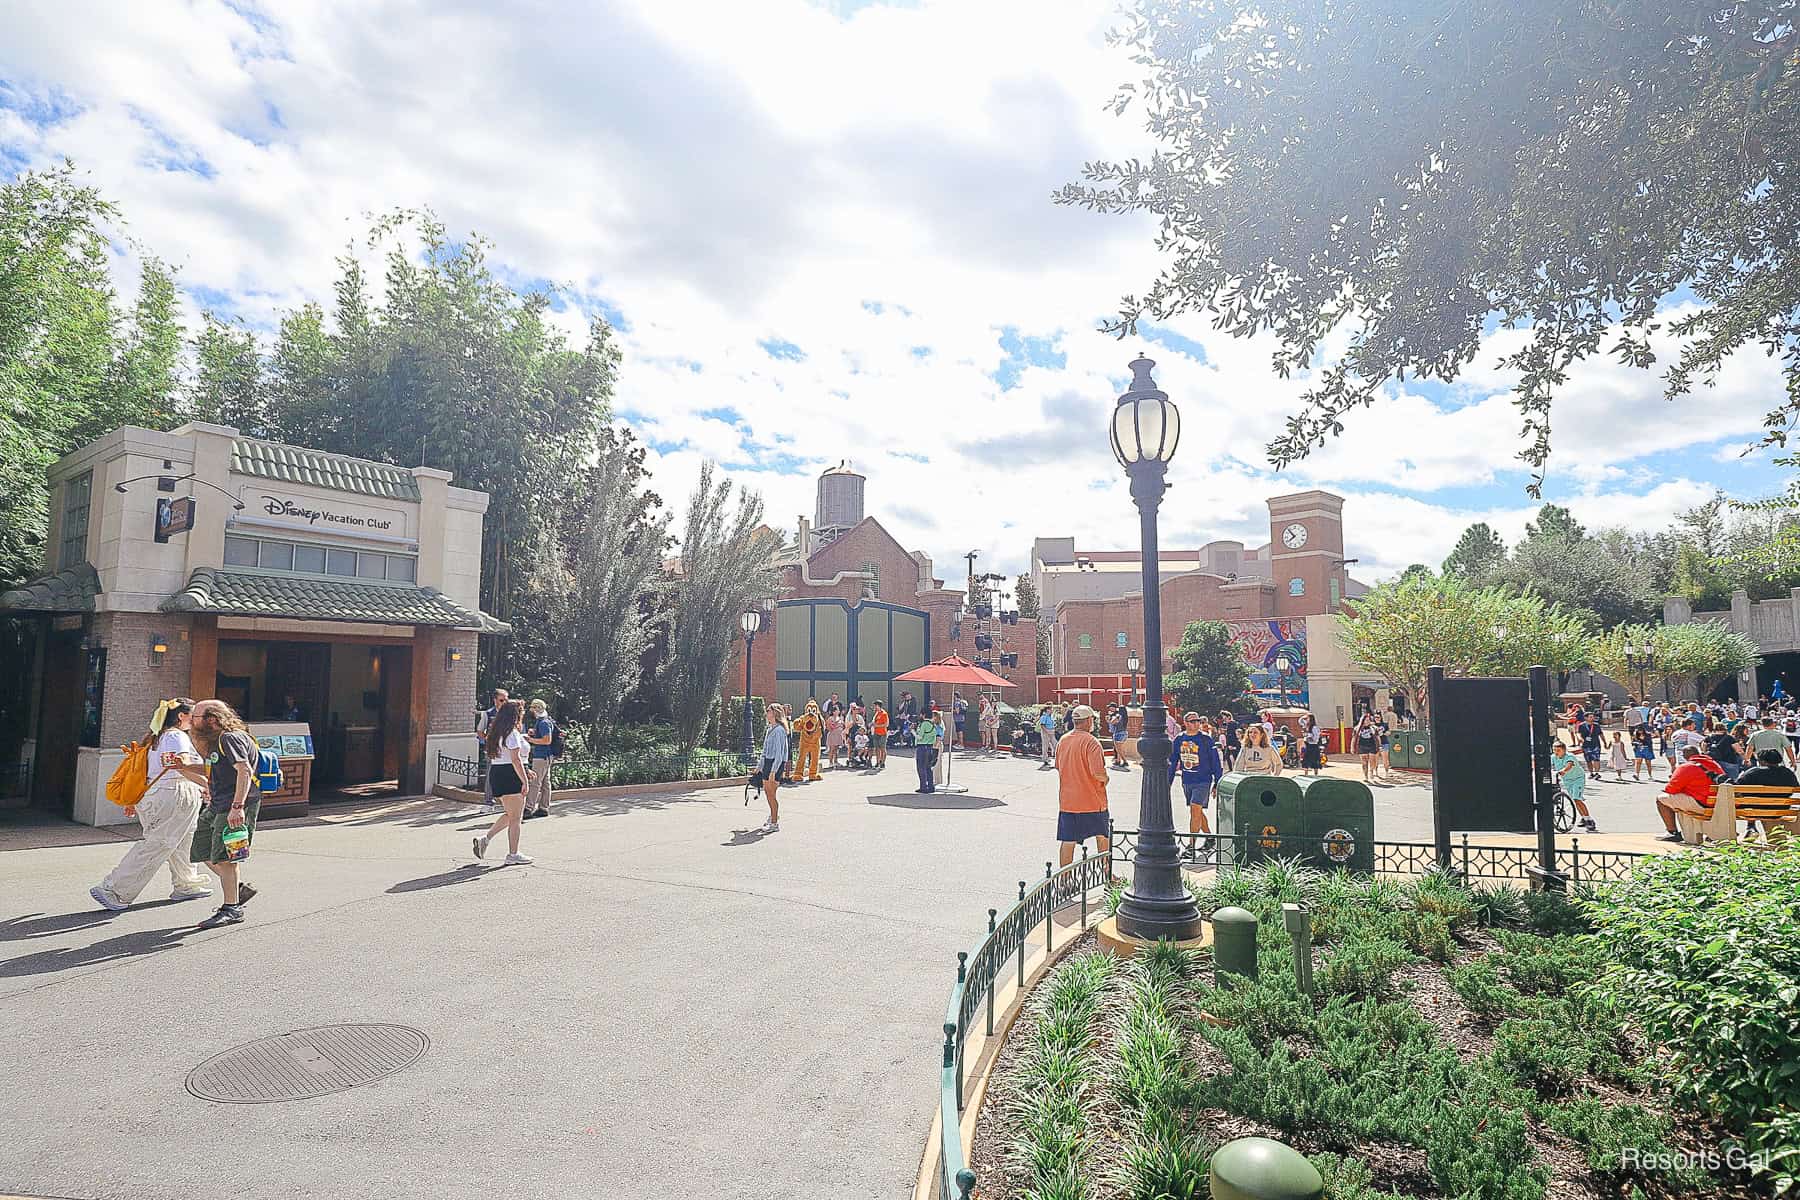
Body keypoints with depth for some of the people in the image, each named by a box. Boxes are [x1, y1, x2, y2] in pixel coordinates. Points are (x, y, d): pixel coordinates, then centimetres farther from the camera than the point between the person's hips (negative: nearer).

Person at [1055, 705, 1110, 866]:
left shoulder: (1062, 740, 5)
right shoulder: (1091, 741, -16)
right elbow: (1098, 772, -24)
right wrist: (1105, 779, -4)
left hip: (1066, 800, 4)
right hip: (1092, 800, -4)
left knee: (1068, 841, 5)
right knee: (1102, 837, 16)